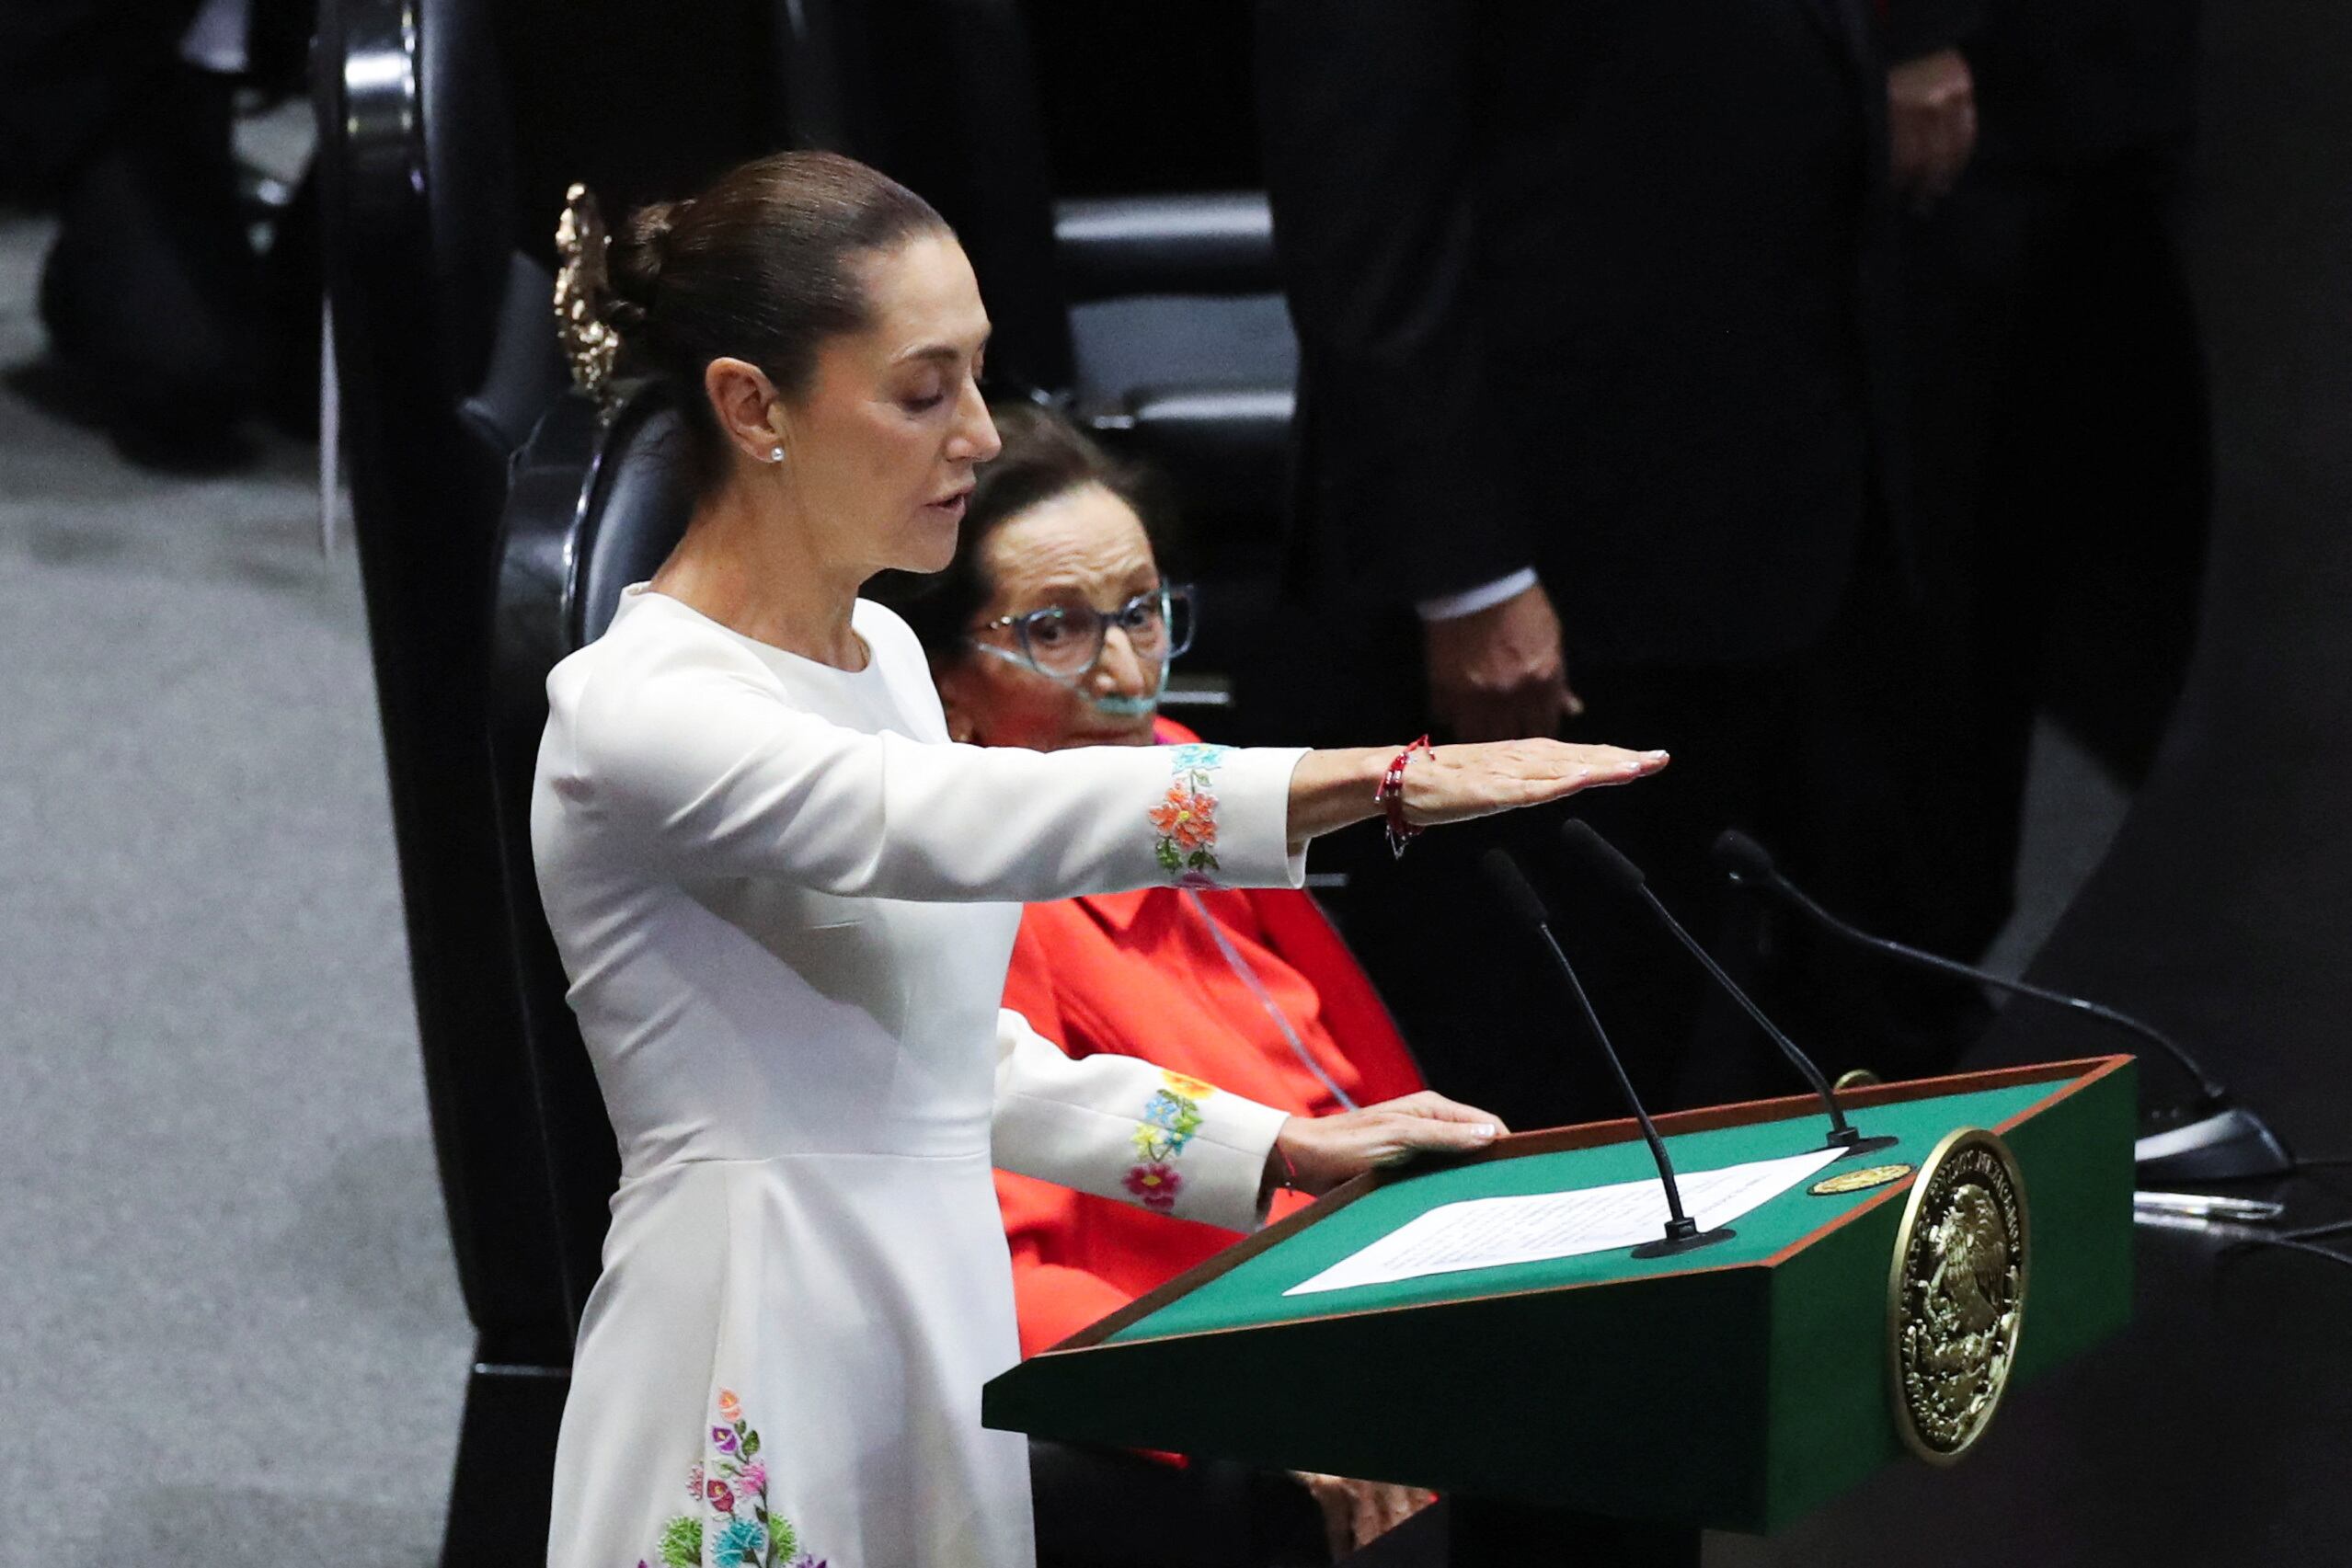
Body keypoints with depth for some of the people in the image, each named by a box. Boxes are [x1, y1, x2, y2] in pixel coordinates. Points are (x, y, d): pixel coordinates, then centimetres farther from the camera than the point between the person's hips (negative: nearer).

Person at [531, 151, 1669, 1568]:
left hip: (948, 1329, 8)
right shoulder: (636, 712, -15)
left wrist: (1275, 1151, 10)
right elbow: (958, 822, -31)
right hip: (771, 1381, -8)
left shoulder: (884, 653, 12)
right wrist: (1383, 779, -38)